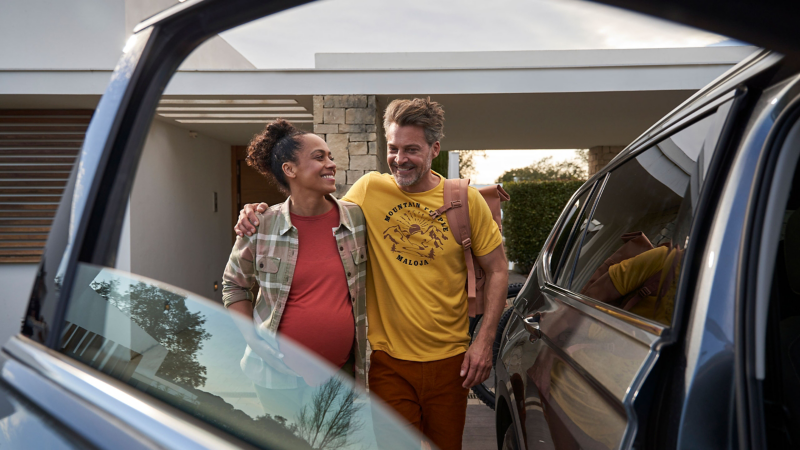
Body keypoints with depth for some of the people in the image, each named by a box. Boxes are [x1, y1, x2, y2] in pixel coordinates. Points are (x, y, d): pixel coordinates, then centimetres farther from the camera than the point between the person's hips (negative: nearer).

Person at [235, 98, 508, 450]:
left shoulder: (467, 200, -4)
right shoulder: (369, 189, -4)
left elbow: (497, 270, 3)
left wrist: (484, 341, -5)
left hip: (449, 359, 1)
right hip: (388, 358, -1)